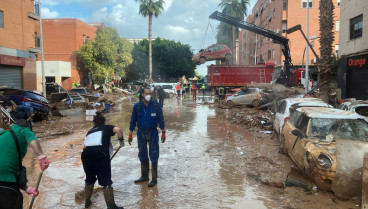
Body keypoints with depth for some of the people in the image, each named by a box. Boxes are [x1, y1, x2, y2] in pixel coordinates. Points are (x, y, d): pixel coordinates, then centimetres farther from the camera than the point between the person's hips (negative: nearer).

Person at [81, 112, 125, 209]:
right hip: (100, 154, -5)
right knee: (106, 182, 5)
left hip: (86, 154, 5)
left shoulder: (90, 131, 32)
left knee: (89, 179, 27)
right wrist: (121, 141, 11)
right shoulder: (106, 128, 19)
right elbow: (118, 130, -5)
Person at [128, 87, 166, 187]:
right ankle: (144, 176, 30)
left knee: (153, 156, 1)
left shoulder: (156, 106, -7)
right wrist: (131, 133, 4)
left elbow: (161, 119, -1)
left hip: (153, 133, -3)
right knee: (142, 156, 14)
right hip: (141, 133, 3)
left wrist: (163, 132, -3)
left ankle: (154, 179, 13)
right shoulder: (137, 106, -3)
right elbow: (133, 121, 5)